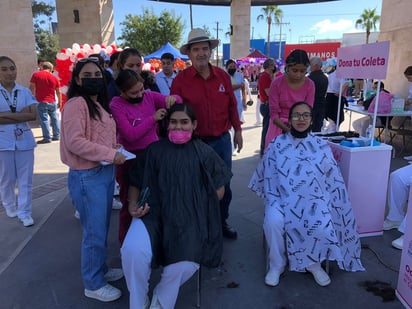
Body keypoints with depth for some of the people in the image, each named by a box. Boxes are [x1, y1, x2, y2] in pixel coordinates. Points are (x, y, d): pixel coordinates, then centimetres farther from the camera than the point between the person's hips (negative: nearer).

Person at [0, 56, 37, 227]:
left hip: (24, 140, 1)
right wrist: (21, 113, -14)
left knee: (25, 179, 4)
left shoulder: (25, 91, 2)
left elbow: (33, 115, -9)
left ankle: (24, 212, 15)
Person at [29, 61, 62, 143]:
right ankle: (56, 136, 19)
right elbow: (58, 92, 7)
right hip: (52, 102, 3)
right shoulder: (54, 78, 3)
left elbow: (32, 88, -2)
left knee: (44, 119, -3)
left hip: (41, 102, -3)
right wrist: (59, 102, 17)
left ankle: (47, 138, -5)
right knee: (54, 118, 15)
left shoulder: (36, 75, -2)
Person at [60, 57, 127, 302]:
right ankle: (93, 284, 20)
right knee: (95, 232, 2)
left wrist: (117, 151, 5)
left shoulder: (100, 104, 14)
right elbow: (74, 142, -22)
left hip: (106, 172, 9)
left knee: (103, 228, 19)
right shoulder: (76, 104, -13)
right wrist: (110, 154, -21)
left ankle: (101, 269, 37)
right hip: (87, 176, -9)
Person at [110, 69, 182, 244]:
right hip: (130, 157, -4)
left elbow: (178, 101, 1)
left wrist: (172, 99, -22)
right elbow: (130, 134, -23)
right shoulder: (116, 104, -14)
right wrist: (153, 118, -24)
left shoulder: (150, 96, -1)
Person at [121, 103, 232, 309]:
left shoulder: (204, 153, 11)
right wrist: (133, 204, -4)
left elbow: (219, 189, 10)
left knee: (187, 262, -28)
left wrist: (196, 207, -3)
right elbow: (135, 183, 15)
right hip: (153, 212, 1)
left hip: (189, 217, 0)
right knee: (132, 250, -28)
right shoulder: (154, 150, 13)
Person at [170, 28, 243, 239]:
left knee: (224, 185, 15)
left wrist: (237, 130, 9)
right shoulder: (181, 79, -7)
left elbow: (231, 105, 8)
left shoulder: (222, 76, 2)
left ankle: (222, 222, 36)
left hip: (222, 140, 3)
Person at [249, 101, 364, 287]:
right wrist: (273, 199, -8)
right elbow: (268, 175, 4)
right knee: (273, 222, -31)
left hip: (314, 199, 1)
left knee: (322, 225, -30)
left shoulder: (321, 147, 9)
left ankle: (313, 263, 0)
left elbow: (333, 181, 9)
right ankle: (277, 265, -5)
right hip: (282, 198, 0)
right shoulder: (277, 144, 5)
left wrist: (323, 202, -3)